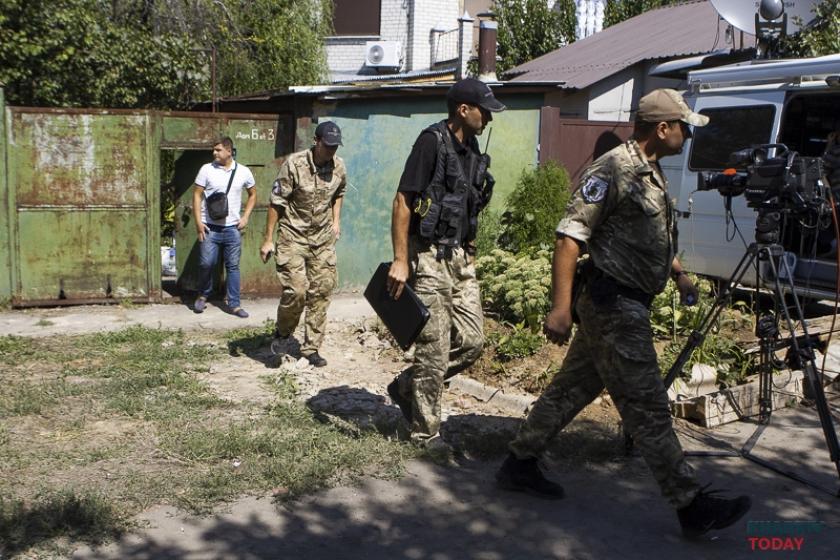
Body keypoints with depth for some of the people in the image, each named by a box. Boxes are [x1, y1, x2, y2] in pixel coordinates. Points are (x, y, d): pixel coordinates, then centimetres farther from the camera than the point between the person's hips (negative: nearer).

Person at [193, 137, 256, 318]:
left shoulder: (243, 172, 1)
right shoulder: (207, 169, -3)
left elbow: (252, 194, 14)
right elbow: (197, 195, -1)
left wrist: (245, 217, 4)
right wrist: (198, 222, -8)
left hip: (232, 228, 1)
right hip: (210, 227, -1)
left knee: (233, 266, 6)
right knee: (206, 263, -3)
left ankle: (234, 304, 14)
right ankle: (203, 295, 22)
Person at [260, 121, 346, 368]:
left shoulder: (339, 167, -1)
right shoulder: (294, 164, -16)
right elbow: (276, 202, -11)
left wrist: (336, 221, 11)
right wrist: (268, 240, -11)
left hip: (323, 238, 5)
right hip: (293, 236, -4)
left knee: (321, 292, 3)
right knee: (296, 290, -14)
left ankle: (311, 347, 15)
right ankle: (283, 332, 15)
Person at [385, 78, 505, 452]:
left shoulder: (471, 150, 13)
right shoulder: (432, 141, -12)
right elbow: (402, 201, -15)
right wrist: (400, 261, -20)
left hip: (460, 257, 8)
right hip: (429, 256, -8)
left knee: (472, 340, 7)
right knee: (435, 347, -2)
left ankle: (405, 387, 25)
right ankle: (425, 430, 14)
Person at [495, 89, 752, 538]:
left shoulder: (651, 173, 14)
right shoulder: (613, 170, -17)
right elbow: (570, 236, -21)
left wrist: (679, 273, 28)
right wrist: (560, 307, -26)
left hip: (628, 303, 10)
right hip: (614, 304, -10)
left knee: (573, 387, 15)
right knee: (648, 408, -4)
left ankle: (519, 465, 26)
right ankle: (692, 507, 3)